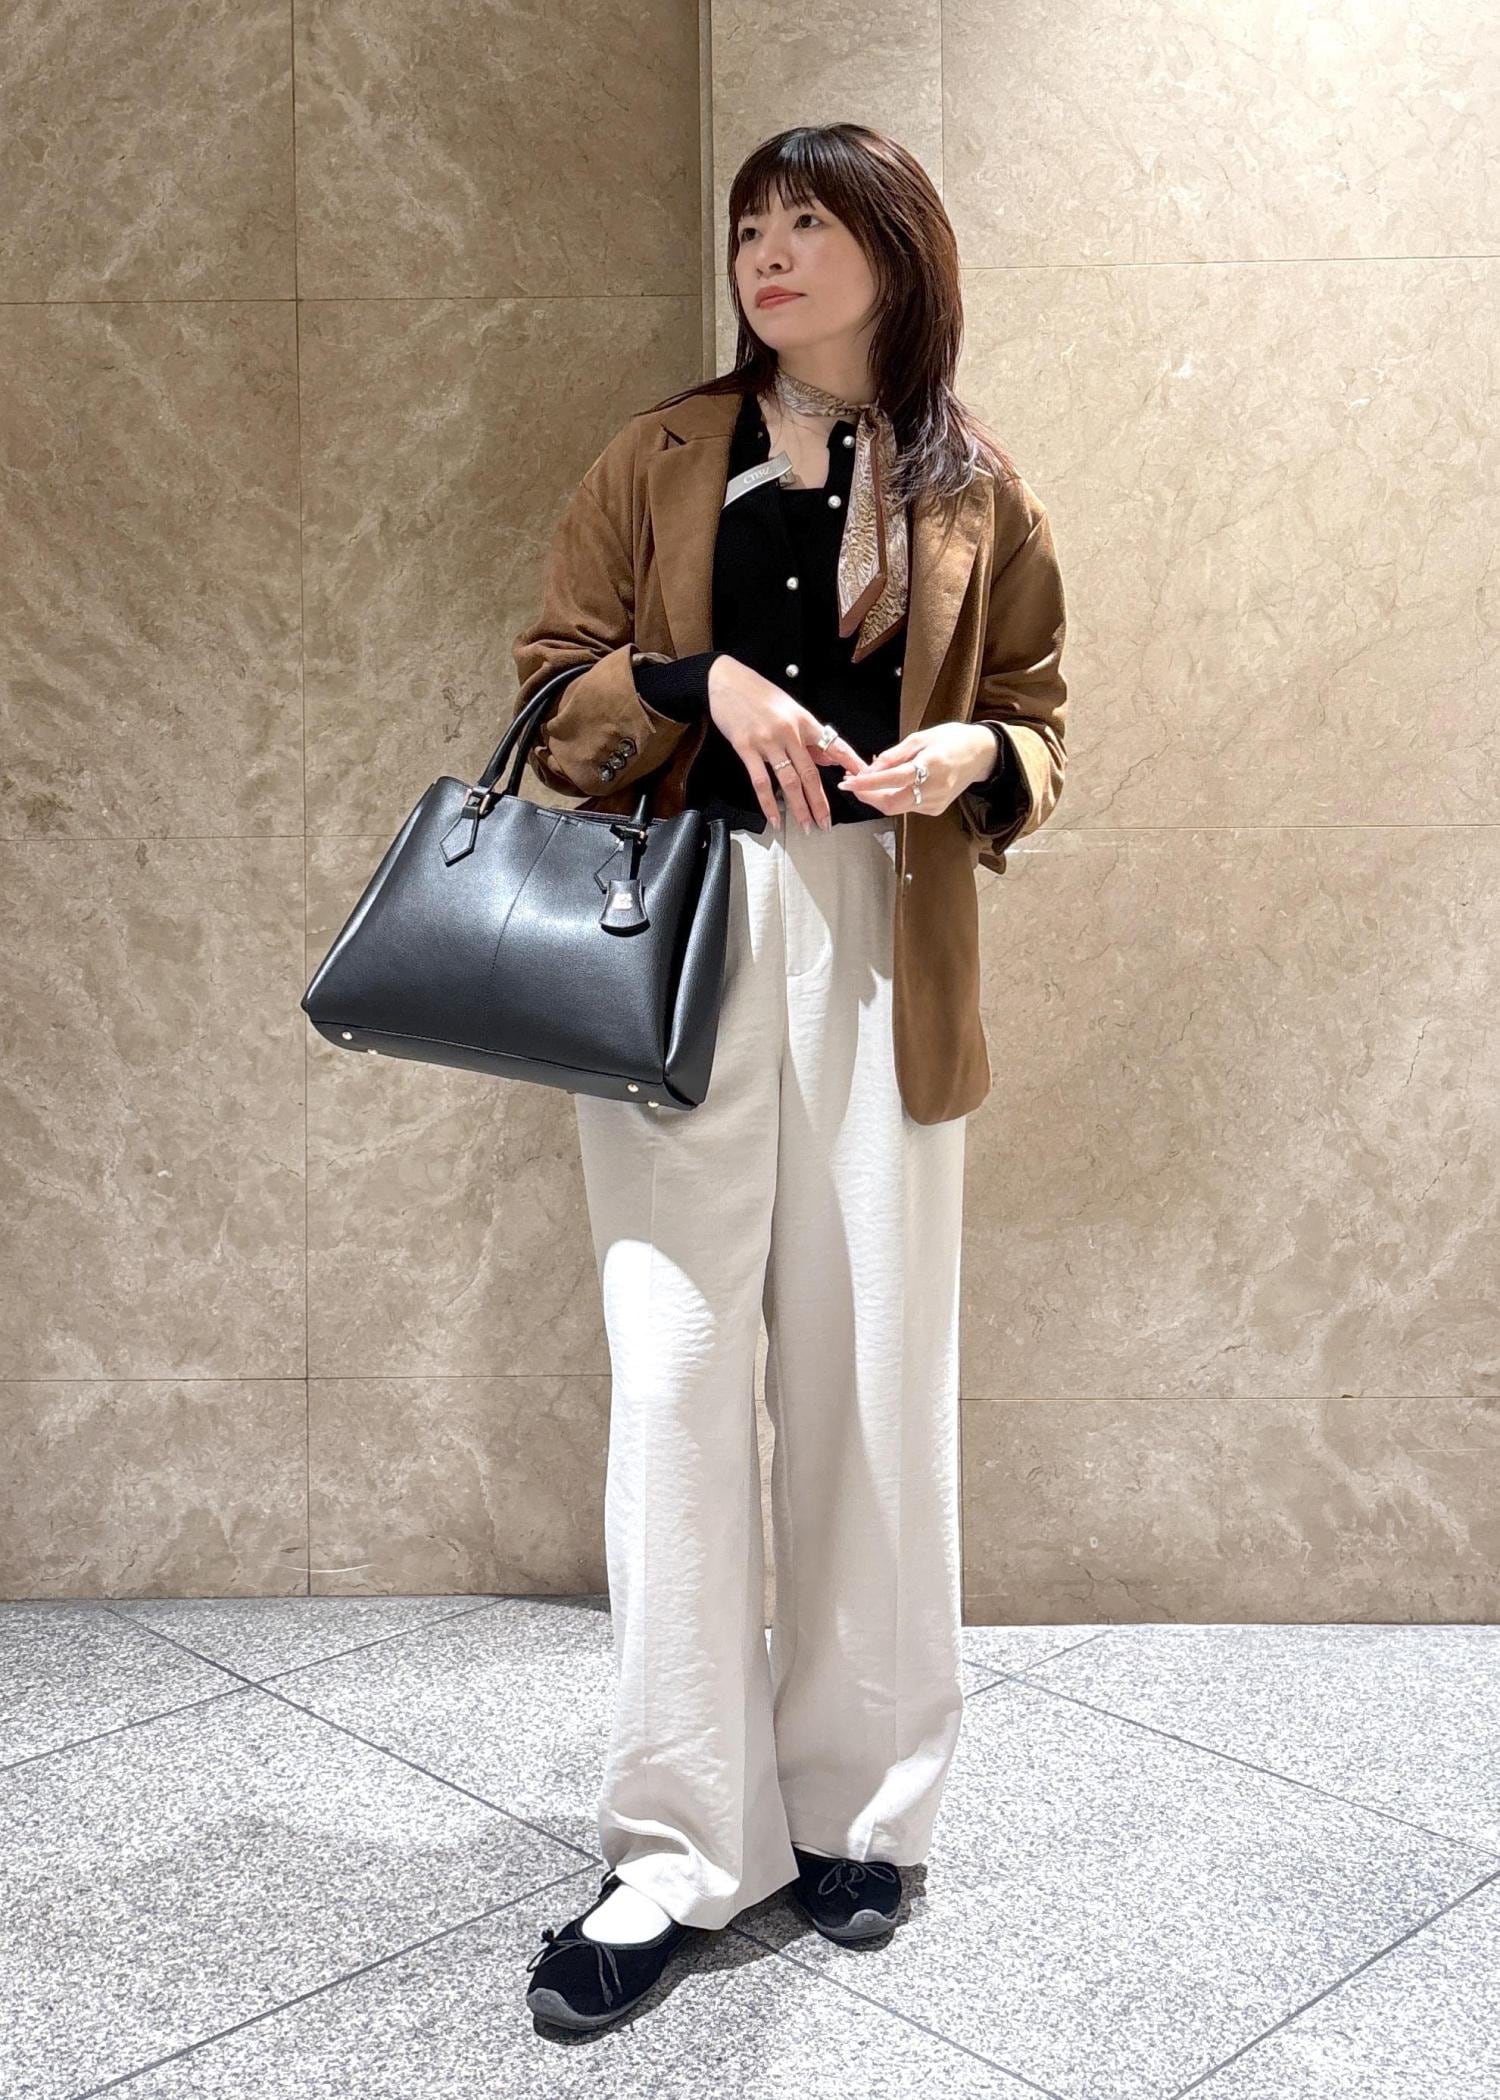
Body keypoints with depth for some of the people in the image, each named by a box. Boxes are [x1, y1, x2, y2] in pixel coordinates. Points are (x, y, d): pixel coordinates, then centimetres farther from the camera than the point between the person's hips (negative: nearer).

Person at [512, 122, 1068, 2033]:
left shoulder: (975, 493, 9)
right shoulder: (660, 462, 9)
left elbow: (1037, 726, 12)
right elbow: (550, 692, 7)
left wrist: (977, 757, -11)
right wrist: (698, 680, -12)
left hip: (879, 955, 0)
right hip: (678, 941, 0)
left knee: (874, 1375, 5)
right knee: (677, 1375, -3)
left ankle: (860, 1804, 23)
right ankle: (681, 1845, 8)